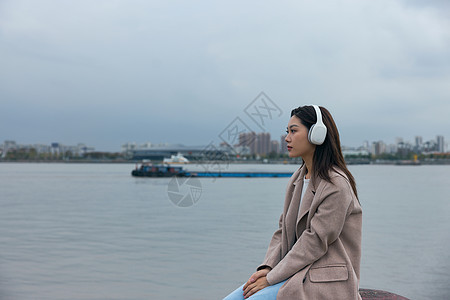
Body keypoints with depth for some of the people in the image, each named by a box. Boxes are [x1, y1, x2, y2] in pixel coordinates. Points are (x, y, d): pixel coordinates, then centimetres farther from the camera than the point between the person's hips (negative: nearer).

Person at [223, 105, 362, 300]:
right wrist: (267, 268, -4)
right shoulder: (298, 178, 12)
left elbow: (315, 242, -18)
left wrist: (271, 278, -17)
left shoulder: (336, 185, -15)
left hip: (325, 282, -8)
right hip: (298, 272, 8)